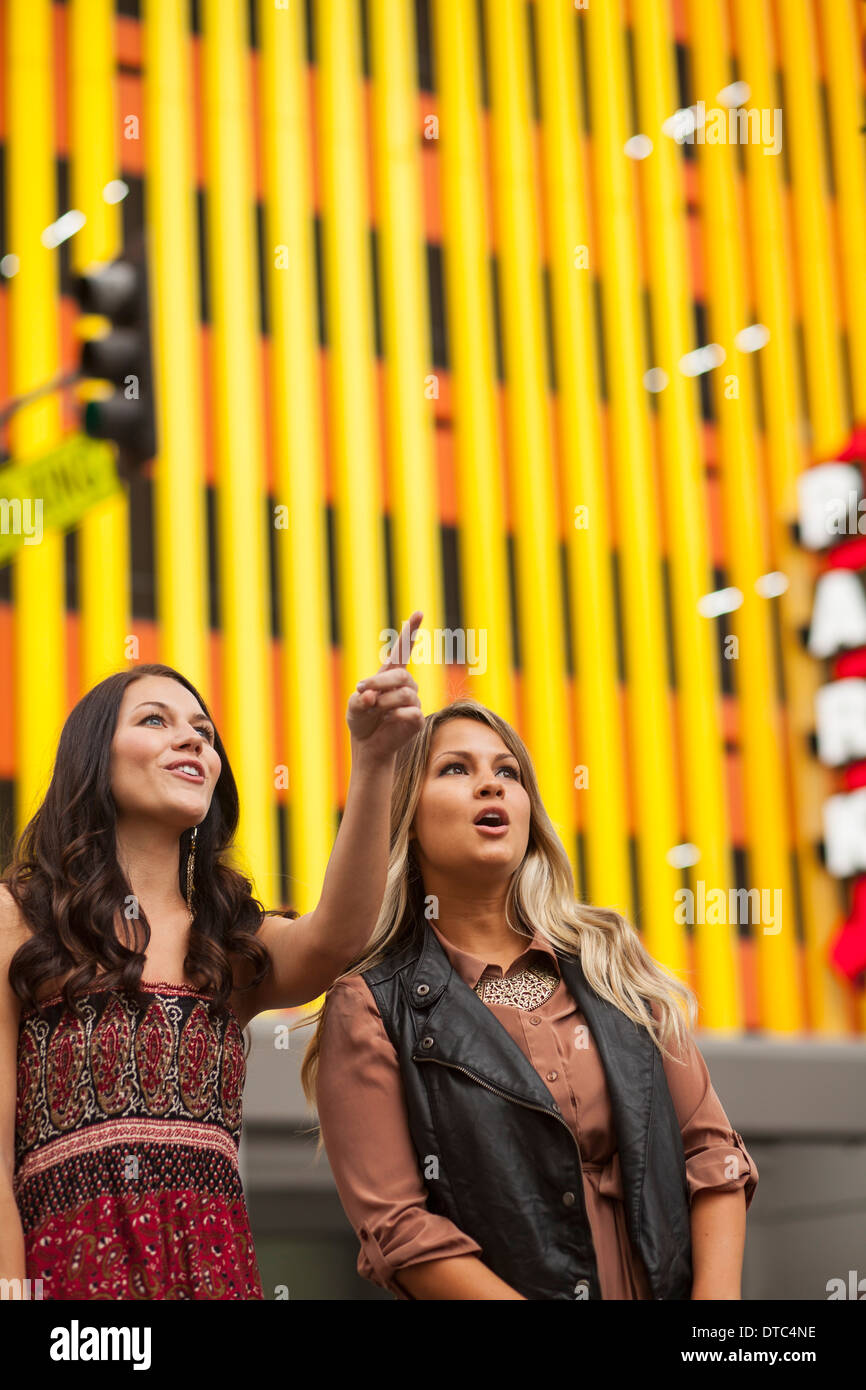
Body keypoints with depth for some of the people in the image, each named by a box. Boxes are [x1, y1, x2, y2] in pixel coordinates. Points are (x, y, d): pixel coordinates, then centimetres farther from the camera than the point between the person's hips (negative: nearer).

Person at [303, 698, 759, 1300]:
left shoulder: (611, 958, 13)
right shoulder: (369, 1008, 0)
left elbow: (711, 1149, 11)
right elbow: (397, 1228, -6)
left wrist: (717, 1294, -5)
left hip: (666, 1286, 1)